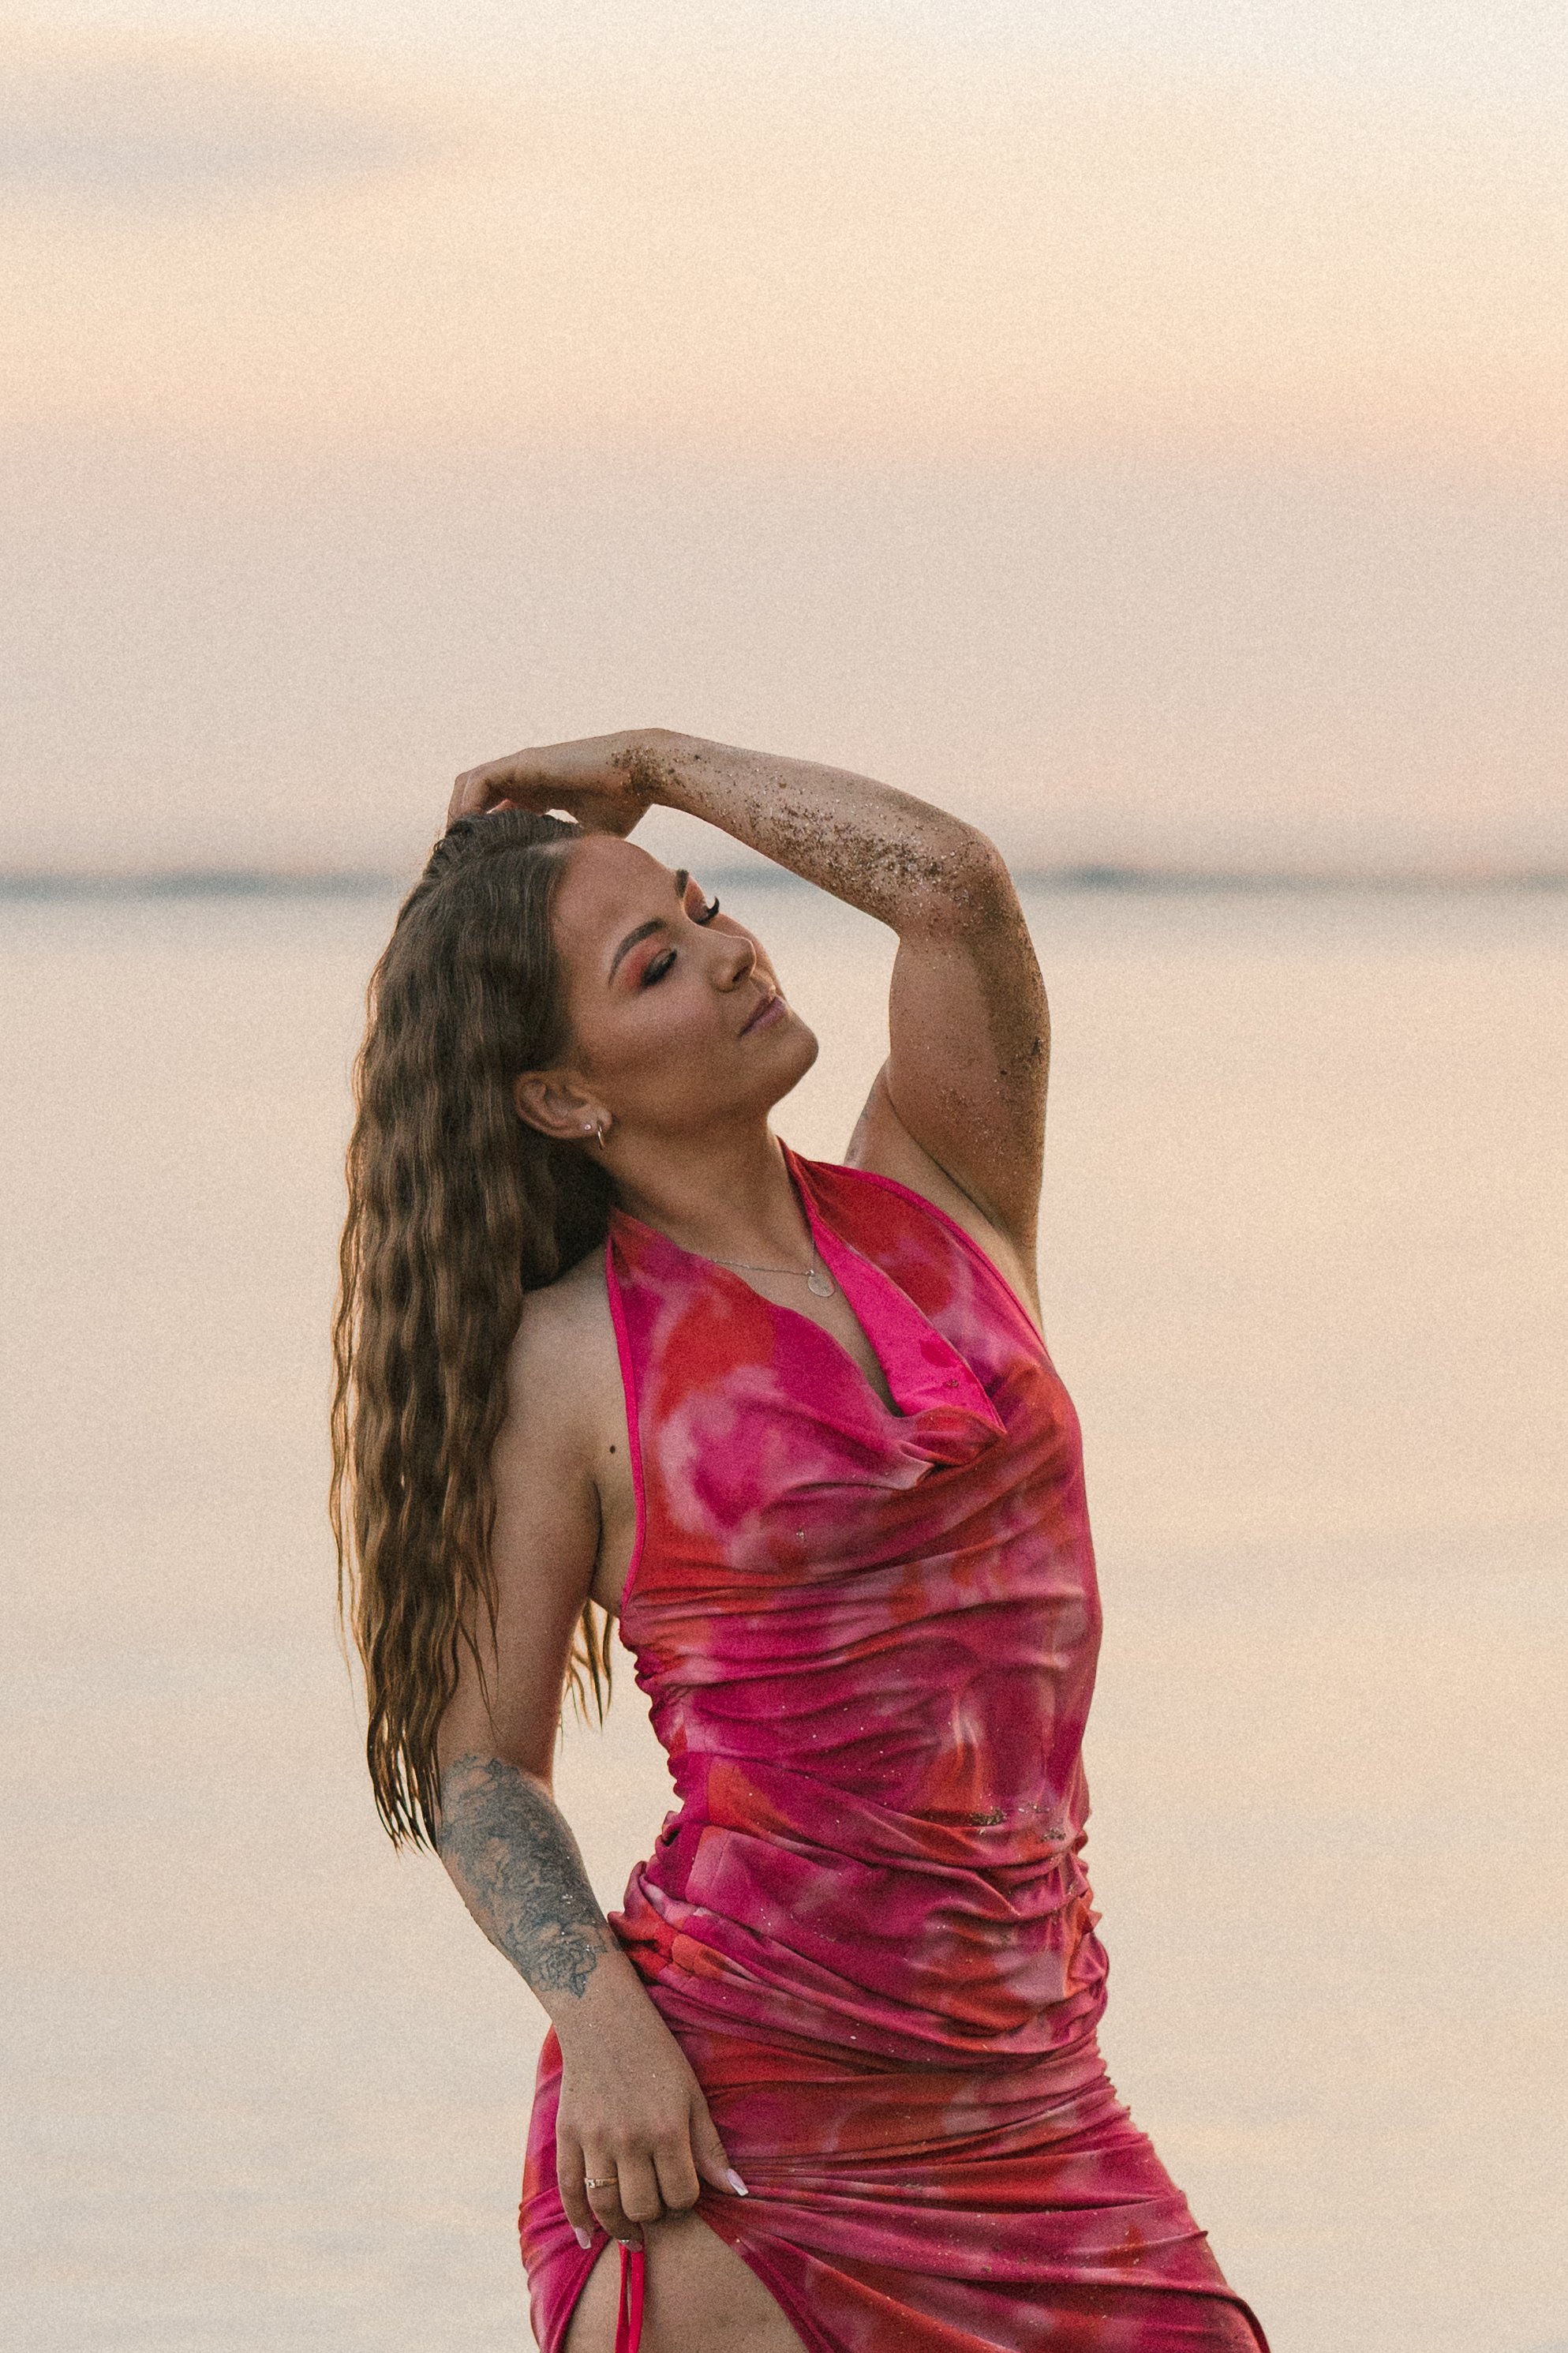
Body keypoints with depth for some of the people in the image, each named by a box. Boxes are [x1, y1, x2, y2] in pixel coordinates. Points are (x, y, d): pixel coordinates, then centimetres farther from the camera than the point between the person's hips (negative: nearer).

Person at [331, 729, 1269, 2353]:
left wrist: (661, 763, 6)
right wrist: (600, 2023, -16)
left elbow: (953, 885, -7)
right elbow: (477, 1762, 0)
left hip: (1018, 2098, 4)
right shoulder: (570, 1363, 0)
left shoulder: (942, 1200, 10)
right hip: (724, 2112, -4)